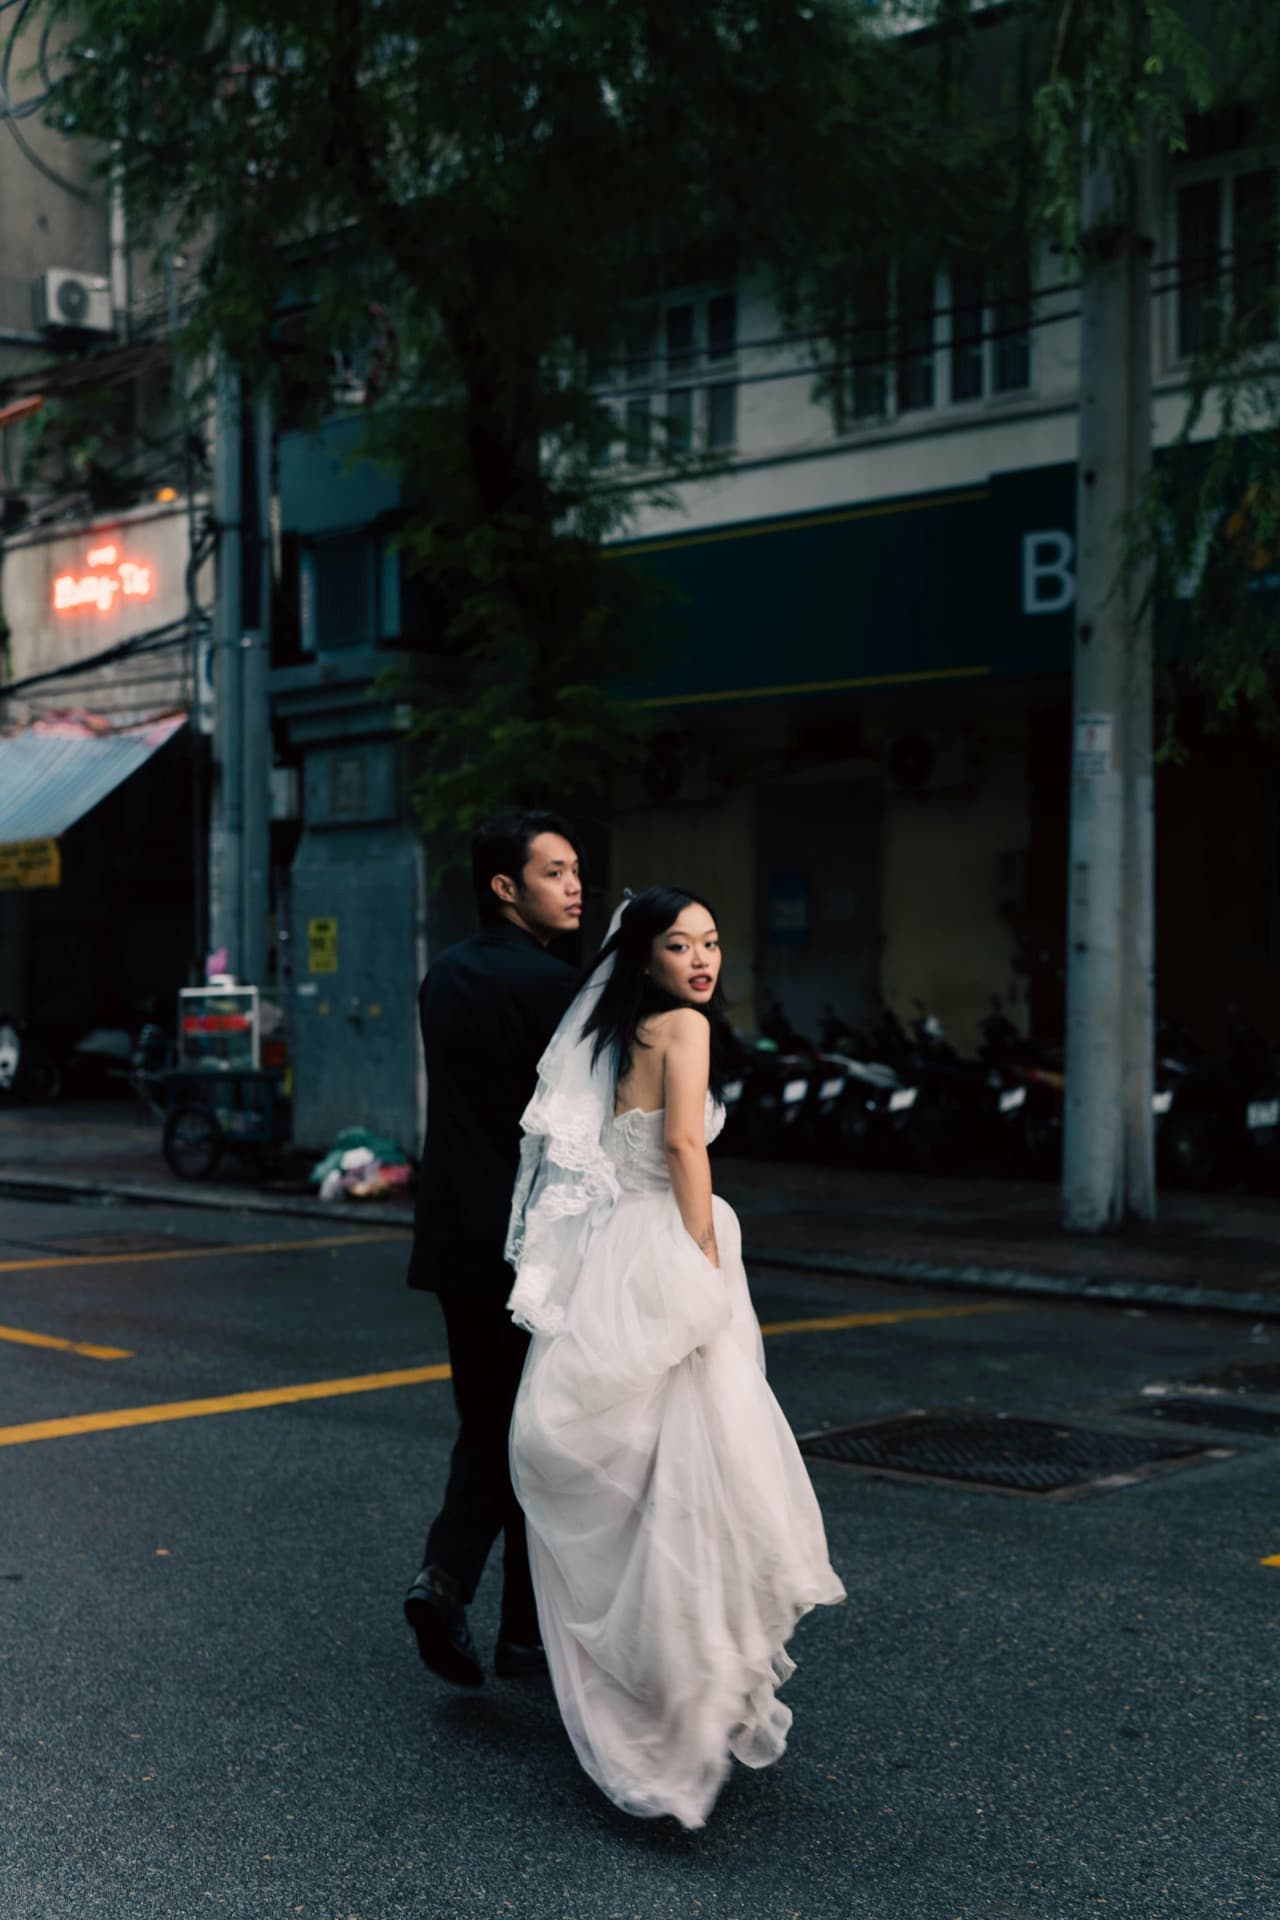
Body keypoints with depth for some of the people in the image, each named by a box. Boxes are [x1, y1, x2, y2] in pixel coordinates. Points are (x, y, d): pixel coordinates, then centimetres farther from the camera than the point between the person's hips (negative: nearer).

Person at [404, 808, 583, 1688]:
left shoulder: (446, 976, 9)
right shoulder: (548, 983, -15)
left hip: (457, 1239, 7)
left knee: (486, 1424, 18)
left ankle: (446, 1574, 0)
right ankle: (529, 1632, 16)